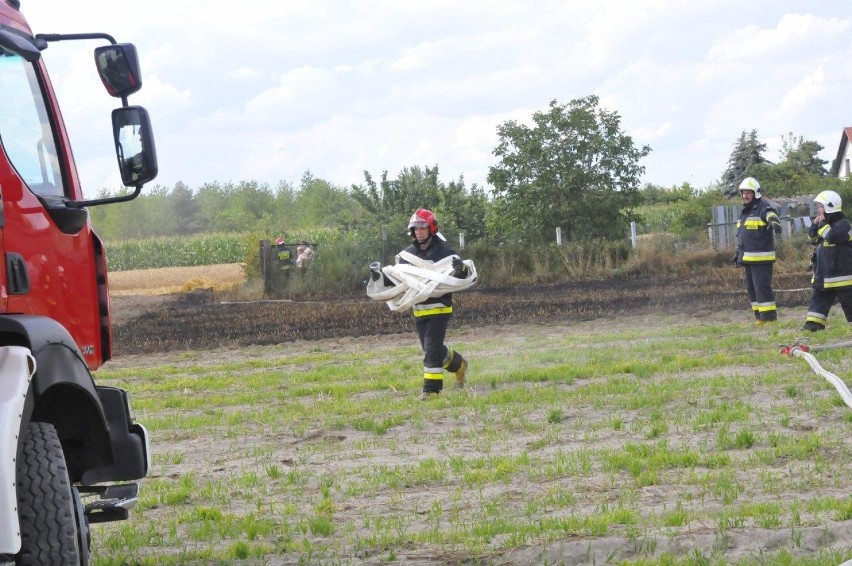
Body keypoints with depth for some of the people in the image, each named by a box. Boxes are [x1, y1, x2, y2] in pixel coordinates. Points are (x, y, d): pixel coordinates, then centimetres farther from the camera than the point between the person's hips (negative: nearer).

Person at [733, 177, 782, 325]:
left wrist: (774, 222, -57)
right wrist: (738, 253, 28)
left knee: (762, 286, -11)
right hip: (748, 258, 9)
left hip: (761, 257, -9)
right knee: (751, 288, 11)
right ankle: (759, 316, 17)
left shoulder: (763, 207, -9)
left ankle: (768, 316, -9)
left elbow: (771, 215, -34)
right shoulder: (745, 211, 20)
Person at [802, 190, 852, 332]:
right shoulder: (827, 223, 14)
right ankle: (813, 324, 3)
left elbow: (831, 236, -31)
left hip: (841, 273, -9)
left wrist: (822, 224, -19)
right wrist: (815, 225, 3)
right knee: (818, 299, 4)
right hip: (824, 275, 9)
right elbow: (813, 239, 18)